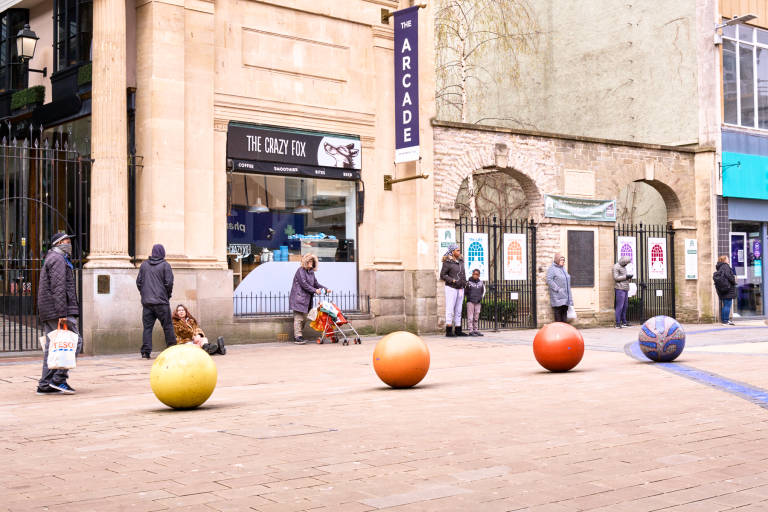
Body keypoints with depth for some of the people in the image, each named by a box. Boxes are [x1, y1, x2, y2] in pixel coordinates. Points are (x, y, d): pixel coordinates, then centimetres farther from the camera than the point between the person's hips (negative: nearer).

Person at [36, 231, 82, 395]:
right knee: (75, 341, -9)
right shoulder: (58, 259, -8)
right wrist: (62, 314, -22)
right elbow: (58, 288, -18)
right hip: (59, 309, -10)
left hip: (48, 313, 10)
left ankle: (45, 384, 8)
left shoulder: (51, 259, 25)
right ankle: (60, 378, -12)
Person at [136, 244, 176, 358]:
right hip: (161, 302, -3)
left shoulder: (144, 265, 9)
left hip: (146, 302, 3)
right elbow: (169, 283, -8)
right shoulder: (165, 265, -3)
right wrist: (168, 295, 7)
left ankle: (145, 352, -3)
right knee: (167, 326, 4)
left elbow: (138, 282, 9)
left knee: (147, 327, 4)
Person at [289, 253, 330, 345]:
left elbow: (316, 283, 18)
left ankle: (298, 336, 15)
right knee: (298, 318, -10)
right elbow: (304, 284, -16)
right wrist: (315, 290, -17)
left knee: (304, 319, 9)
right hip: (298, 298, -9)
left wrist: (325, 289, 5)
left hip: (306, 299, 9)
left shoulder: (311, 272, 17)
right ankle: (298, 337, -12)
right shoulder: (301, 271, -9)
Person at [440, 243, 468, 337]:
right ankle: (448, 331, -6)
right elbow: (442, 275, -10)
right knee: (450, 310, -7)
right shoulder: (447, 262, -9)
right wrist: (453, 281, -18)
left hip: (460, 288, 7)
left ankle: (458, 331, 12)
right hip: (451, 288, -7)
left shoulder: (461, 261, 11)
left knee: (458, 310, 8)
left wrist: (464, 282, 6)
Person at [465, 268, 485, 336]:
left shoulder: (481, 283, 8)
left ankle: (475, 330, 16)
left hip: (478, 302, 4)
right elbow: (464, 292, 1)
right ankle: (471, 331, -6)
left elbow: (483, 291, 19)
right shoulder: (469, 282, -3)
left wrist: (481, 297, 8)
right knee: (470, 316, -6)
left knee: (476, 316, 9)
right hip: (470, 301, -4)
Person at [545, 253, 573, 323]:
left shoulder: (563, 268, 18)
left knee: (564, 311, 8)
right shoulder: (552, 268, -8)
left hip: (565, 296, 8)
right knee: (558, 311, -5)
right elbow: (549, 280, -17)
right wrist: (557, 289, -20)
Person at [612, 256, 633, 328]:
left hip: (625, 288, 9)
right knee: (620, 306, -11)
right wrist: (626, 277, -16)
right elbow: (616, 278, -15)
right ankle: (618, 323, -10)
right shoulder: (616, 267, -6)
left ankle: (624, 322, 12)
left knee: (625, 306, 8)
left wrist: (629, 277, 8)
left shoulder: (624, 267, 21)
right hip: (620, 289, -9)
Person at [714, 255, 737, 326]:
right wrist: (734, 280, -4)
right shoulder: (725, 266, -10)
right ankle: (725, 321, -7)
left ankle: (726, 320, 17)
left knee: (725, 305, 13)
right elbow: (728, 275, -21)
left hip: (722, 290, 9)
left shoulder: (719, 267, 15)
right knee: (727, 305, -7)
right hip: (728, 288, -9)